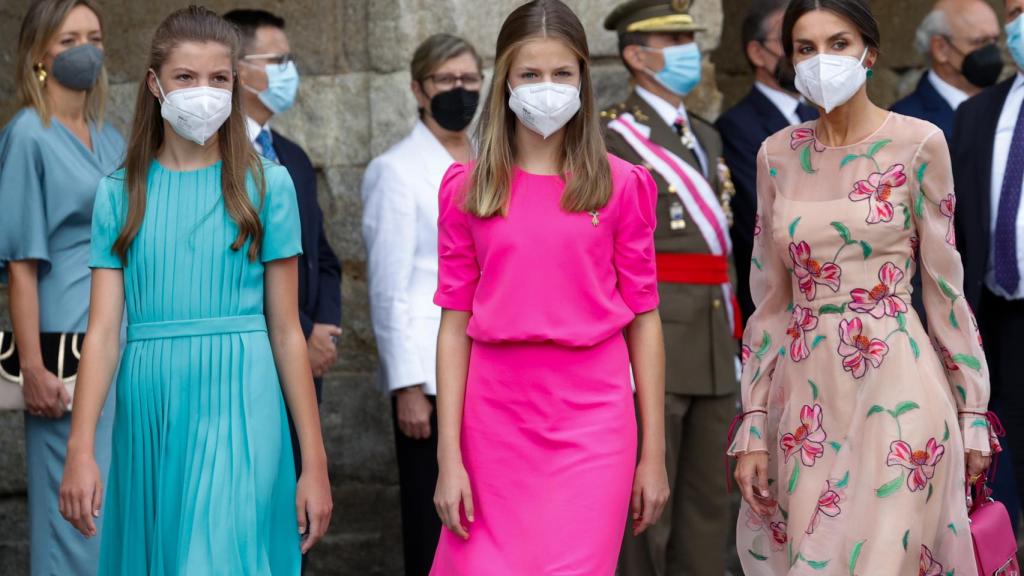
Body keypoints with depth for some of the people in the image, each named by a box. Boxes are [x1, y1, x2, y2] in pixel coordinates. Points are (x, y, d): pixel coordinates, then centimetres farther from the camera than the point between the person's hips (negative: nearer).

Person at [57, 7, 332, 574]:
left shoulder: (265, 184, 3)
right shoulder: (120, 192, 7)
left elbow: (286, 331, 3)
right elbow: (103, 330, 1)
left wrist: (314, 462, 0)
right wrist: (79, 451, -9)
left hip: (238, 405, -2)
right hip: (148, 406, 2)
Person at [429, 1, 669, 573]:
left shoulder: (621, 185, 2)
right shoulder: (466, 189, 5)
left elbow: (644, 321, 3)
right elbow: (455, 325, 4)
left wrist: (654, 454, 2)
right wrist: (449, 457, -2)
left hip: (591, 419, -1)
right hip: (496, 419, 1)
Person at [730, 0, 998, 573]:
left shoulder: (918, 144, -3)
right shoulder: (778, 155, 7)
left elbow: (945, 284, 0)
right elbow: (769, 298, 9)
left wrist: (973, 410, 0)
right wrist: (753, 425, 5)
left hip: (896, 390, -4)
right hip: (806, 395, 4)